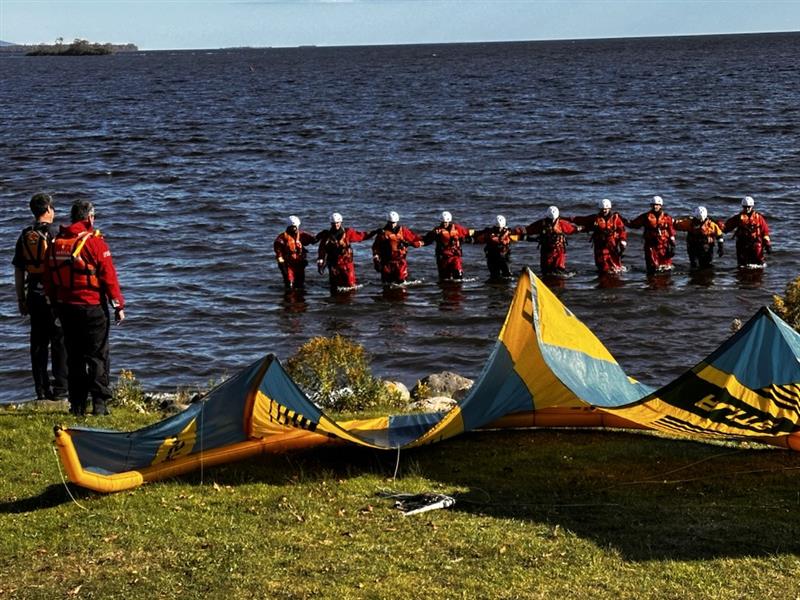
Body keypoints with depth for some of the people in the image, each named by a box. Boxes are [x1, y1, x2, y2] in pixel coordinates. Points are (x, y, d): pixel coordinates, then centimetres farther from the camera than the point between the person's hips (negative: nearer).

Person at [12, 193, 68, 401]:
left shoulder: (24, 237, 6)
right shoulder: (53, 235, -10)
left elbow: (18, 271, 9)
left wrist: (21, 300, 16)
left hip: (34, 296, 5)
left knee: (38, 344, 9)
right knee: (60, 343, 0)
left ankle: (42, 390, 11)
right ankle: (60, 389, -1)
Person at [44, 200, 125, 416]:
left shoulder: (56, 242, 6)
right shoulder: (94, 241, -11)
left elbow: (48, 278, 11)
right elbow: (108, 276, -11)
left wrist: (55, 303, 20)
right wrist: (118, 305, -4)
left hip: (65, 307, 5)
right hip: (92, 307, -5)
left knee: (74, 356, 12)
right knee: (97, 355, 2)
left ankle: (77, 404, 13)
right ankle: (99, 402, -2)